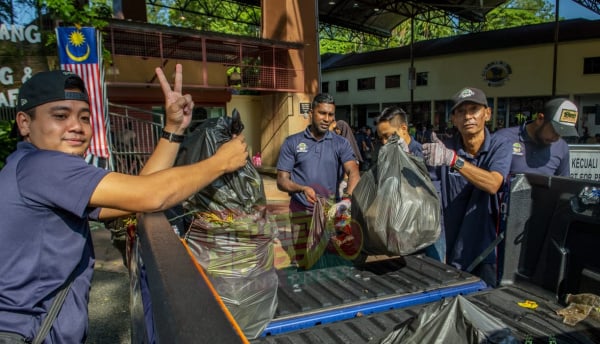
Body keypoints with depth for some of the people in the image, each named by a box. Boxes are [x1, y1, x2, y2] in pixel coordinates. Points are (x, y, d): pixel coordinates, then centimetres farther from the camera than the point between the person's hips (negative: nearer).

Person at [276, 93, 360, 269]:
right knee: (304, 265, 3)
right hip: (302, 213, -1)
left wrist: (348, 197, -30)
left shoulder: (341, 144, 5)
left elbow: (353, 172, -10)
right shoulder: (292, 143, 3)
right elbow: (282, 181, -1)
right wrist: (303, 189, -21)